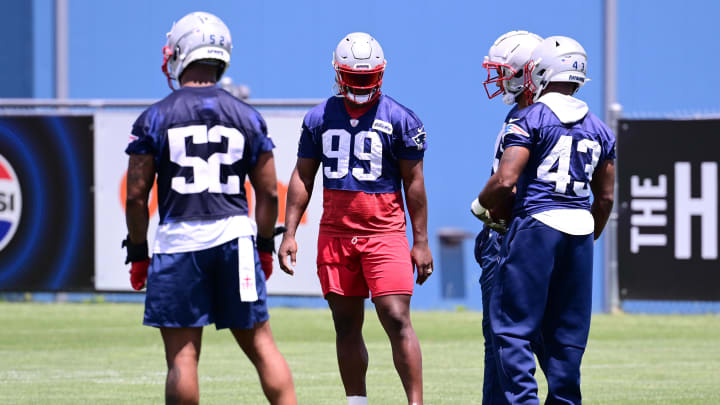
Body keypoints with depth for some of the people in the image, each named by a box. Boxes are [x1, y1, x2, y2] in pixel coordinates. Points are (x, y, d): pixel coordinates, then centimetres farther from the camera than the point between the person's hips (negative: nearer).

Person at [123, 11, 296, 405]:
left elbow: (136, 196, -1)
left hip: (178, 239, -2)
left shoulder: (154, 119, -2)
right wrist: (265, 247, 18)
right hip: (234, 235, 2)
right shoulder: (247, 117, 5)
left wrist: (137, 254, 8)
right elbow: (268, 193, 7)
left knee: (182, 354, 1)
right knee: (260, 342, 10)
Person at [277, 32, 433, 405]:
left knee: (397, 321, -11)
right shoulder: (319, 119, 8)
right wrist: (289, 233, 5)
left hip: (384, 233, -4)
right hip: (335, 234, 4)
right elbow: (302, 178, 13)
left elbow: (413, 182, 1)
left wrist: (421, 242, -1)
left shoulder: (399, 120, -1)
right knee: (346, 327, 7)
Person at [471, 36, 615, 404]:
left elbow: (504, 181, -13)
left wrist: (481, 205, 7)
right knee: (567, 332, 11)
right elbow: (605, 197, 15)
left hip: (537, 224, -6)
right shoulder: (598, 129, 13)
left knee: (512, 326, -3)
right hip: (579, 226, 6)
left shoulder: (530, 119, -6)